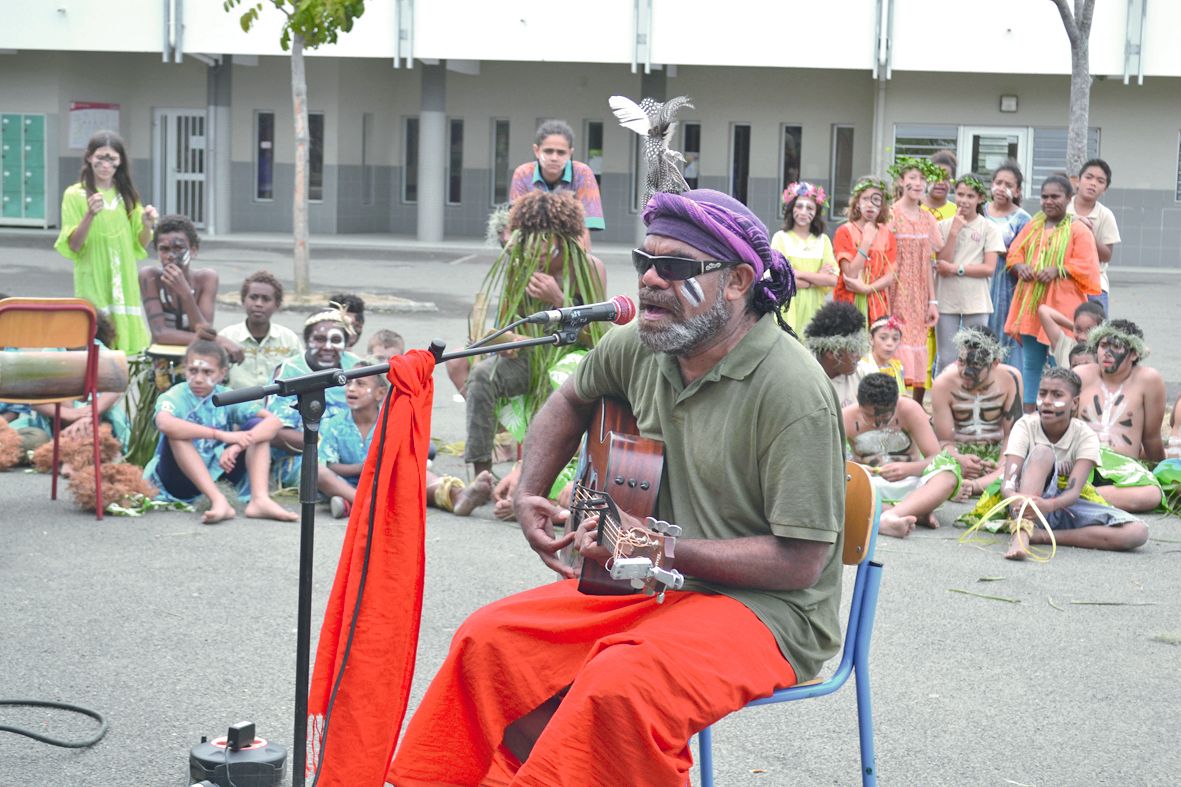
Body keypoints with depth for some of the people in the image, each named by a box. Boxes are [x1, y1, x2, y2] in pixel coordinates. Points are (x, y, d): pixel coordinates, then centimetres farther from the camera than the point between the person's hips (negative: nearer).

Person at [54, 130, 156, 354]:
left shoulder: (127, 195, 9)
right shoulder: (75, 195, -3)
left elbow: (139, 246, 12)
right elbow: (72, 247, -7)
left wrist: (147, 226, -8)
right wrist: (90, 215, -21)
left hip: (124, 281, 4)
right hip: (93, 281, -4)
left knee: (127, 334, 1)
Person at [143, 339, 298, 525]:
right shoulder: (174, 397, -14)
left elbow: (273, 421, -14)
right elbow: (164, 424, -39)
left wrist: (237, 446, -32)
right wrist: (222, 435, -41)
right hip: (178, 480, -4)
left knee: (256, 426, -8)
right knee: (177, 432, -30)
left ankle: (260, 499, -27)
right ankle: (218, 501, -39)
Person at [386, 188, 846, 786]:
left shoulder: (793, 391, -22)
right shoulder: (641, 345, 1)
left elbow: (800, 562, -22)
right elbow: (571, 401, 24)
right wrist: (529, 493, 9)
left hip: (769, 606, -7)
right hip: (657, 585, 8)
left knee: (620, 686, -34)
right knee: (488, 640, -7)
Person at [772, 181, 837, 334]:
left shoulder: (823, 240, 10)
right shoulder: (781, 237, 2)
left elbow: (832, 280, 0)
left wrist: (799, 274, -9)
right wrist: (817, 278, -4)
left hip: (814, 307, 2)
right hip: (788, 306, -2)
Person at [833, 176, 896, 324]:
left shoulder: (887, 234, 9)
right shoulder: (845, 231, 0)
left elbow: (890, 276, 2)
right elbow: (850, 275, -9)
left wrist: (866, 288, -13)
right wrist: (867, 241, -11)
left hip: (878, 306, 3)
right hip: (849, 303, -3)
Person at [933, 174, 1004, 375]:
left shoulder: (988, 228, 2)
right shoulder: (944, 226, 4)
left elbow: (989, 268, -4)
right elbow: (942, 263, -4)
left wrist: (955, 268, -10)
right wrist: (954, 231, -9)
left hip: (976, 303, -1)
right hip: (946, 300, 1)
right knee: (946, 360, 4)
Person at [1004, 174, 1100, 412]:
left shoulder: (1078, 231, -3)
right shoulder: (1033, 226, 13)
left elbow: (1086, 267, -9)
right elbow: (1014, 253, 16)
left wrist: (1057, 270, -21)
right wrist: (1020, 266, -6)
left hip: (1061, 306, -5)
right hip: (1030, 304, 5)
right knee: (1031, 363, 9)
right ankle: (1027, 412, 15)